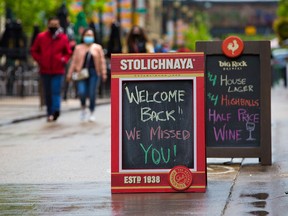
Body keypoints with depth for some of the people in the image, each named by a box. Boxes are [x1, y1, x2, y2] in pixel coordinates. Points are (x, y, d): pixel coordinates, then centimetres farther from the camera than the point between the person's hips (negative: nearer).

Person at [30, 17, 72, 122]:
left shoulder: (63, 38, 2)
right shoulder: (41, 37, 1)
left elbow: (68, 52, 13)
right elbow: (34, 50, 11)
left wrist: (64, 59, -6)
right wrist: (39, 60, -3)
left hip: (58, 71, -2)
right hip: (45, 70, 2)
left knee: (56, 92, -14)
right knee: (48, 93, 8)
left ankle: (55, 110, -24)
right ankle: (50, 113, 16)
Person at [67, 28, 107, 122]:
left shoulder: (97, 48, 9)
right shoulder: (78, 48, 10)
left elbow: (102, 61, 7)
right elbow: (74, 61, 10)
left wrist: (103, 74, 1)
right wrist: (70, 74, 7)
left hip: (93, 73, 0)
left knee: (92, 94, -2)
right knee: (81, 92, -14)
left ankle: (91, 113, 13)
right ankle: (83, 108, 15)